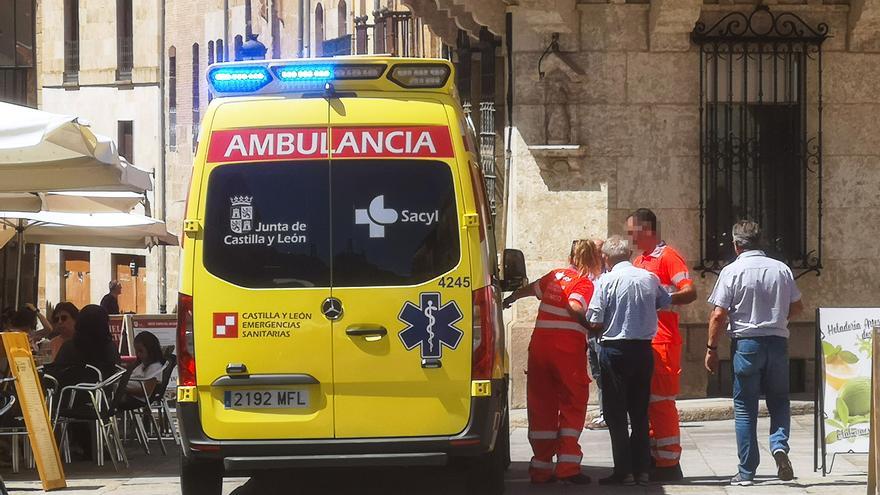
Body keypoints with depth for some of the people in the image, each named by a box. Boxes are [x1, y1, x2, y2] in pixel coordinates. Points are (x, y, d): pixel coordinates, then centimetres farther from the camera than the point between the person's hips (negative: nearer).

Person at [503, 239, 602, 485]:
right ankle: (567, 464, -9)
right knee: (572, 405, 1)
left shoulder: (555, 276, 15)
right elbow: (574, 307, -21)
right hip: (568, 347, -6)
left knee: (542, 405, 10)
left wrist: (509, 299, 47)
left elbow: (530, 289, 31)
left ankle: (541, 467, 11)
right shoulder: (584, 283, -3)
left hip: (539, 344, 6)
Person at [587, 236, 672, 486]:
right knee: (640, 412, 12)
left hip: (615, 350, -4)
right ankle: (642, 469, 11)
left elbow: (594, 323, -14)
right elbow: (667, 303, 19)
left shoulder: (606, 281, -11)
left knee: (616, 414, 1)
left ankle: (624, 470, -3)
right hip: (644, 350, 4)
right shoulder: (650, 278, 3)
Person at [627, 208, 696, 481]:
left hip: (663, 341, -9)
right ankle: (653, 459, 17)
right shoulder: (639, 261, 19)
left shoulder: (668, 256, -7)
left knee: (661, 402, -8)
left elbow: (690, 293, -16)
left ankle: (669, 464, -5)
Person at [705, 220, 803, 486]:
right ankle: (779, 444, -14)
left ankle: (746, 471, 6)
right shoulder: (782, 269, 4)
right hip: (778, 341, 2)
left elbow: (718, 315, -9)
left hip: (746, 343, -2)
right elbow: (797, 307, 13)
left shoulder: (732, 271, -7)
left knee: (745, 407, 5)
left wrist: (711, 348, 0)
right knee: (779, 401, 13)